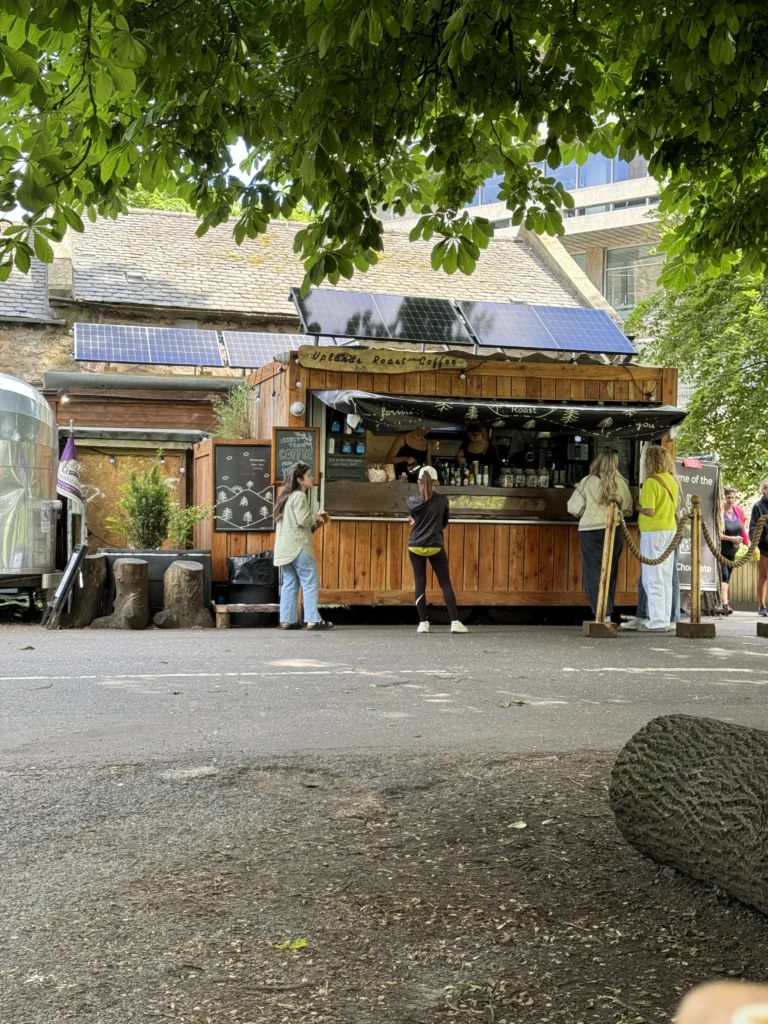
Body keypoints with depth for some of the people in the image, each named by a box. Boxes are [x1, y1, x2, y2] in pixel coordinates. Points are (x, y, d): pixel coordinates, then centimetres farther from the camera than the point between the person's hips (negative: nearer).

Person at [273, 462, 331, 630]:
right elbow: (304, 520, -18)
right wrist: (316, 518, 1)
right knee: (311, 582, -6)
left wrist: (314, 523, 15)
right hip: (298, 546, -9)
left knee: (290, 583, 8)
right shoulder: (299, 496, -9)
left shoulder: (287, 497, 21)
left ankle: (287, 620, 4)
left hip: (285, 548, 10)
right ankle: (313, 620, -9)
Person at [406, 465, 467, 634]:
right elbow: (444, 523, 9)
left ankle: (423, 623, 2)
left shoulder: (412, 501, -3)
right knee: (446, 584, 2)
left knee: (420, 584, 5)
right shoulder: (442, 500, -5)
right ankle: (455, 622, -4)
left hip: (415, 547, 1)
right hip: (435, 547, -1)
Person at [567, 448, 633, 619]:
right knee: (610, 573, 13)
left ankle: (602, 613, -6)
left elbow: (574, 508, -4)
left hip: (590, 532, -2)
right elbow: (627, 507, 4)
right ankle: (608, 611, 16)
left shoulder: (587, 482, -7)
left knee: (594, 573, 2)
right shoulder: (621, 483, -3)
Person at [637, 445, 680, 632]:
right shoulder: (673, 481, 10)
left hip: (653, 532, -8)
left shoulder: (651, 482, -14)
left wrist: (638, 506, -2)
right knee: (666, 578, 11)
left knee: (653, 578, -4)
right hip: (670, 530, 8)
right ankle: (665, 620, 15)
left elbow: (649, 511, -20)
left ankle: (657, 622, -6)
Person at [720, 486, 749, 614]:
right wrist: (731, 538, -19)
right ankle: (725, 604, -23)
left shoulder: (739, 511, 6)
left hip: (732, 551, 7)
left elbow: (742, 530, 13)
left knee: (727, 577, 11)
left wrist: (749, 544, 6)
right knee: (723, 576, -16)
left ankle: (723, 604, 19)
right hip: (720, 550, -7)